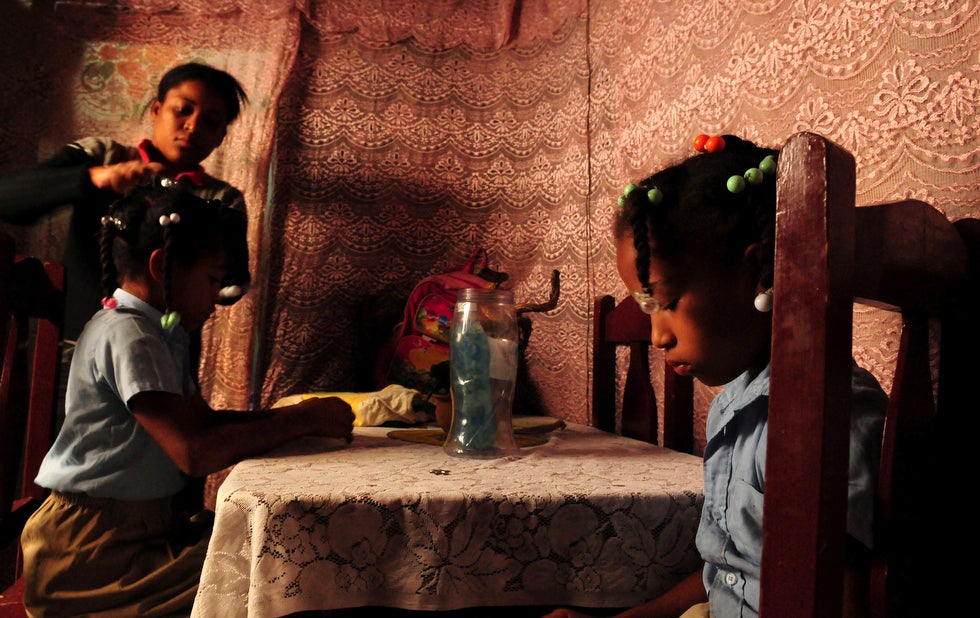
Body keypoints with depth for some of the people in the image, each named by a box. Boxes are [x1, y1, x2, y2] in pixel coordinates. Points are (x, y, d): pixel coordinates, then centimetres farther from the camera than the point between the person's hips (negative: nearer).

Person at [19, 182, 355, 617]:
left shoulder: (157, 332, 11)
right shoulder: (126, 336, -20)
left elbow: (202, 418, 15)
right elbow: (194, 451, -29)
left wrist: (285, 415, 0)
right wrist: (304, 418, -20)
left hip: (142, 523, 9)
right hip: (91, 553, -9)